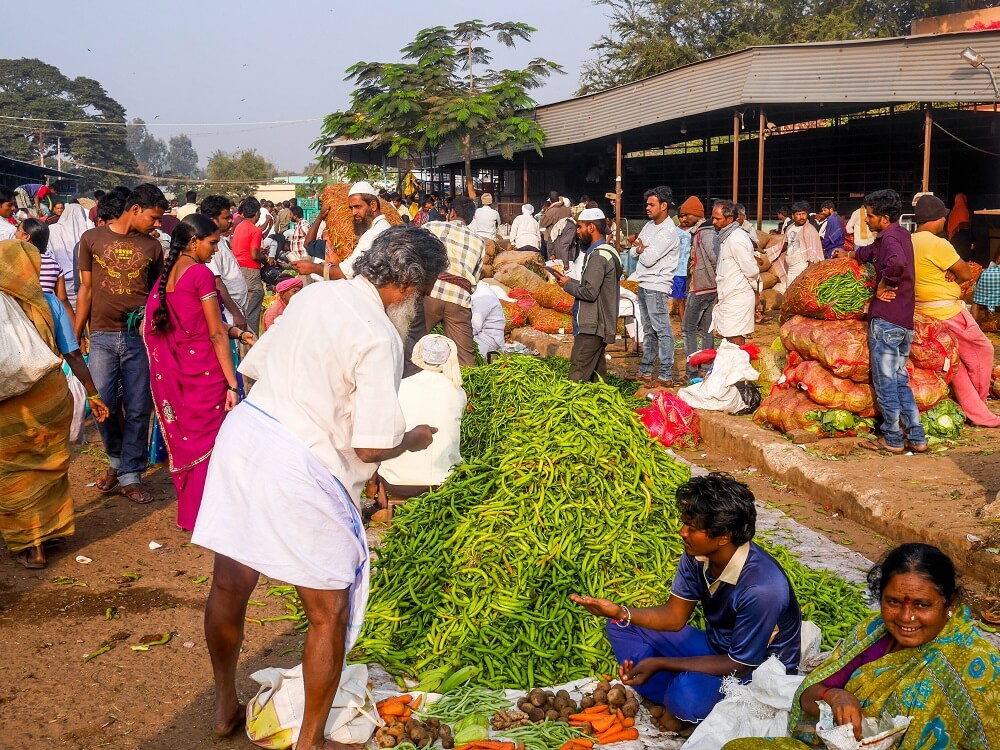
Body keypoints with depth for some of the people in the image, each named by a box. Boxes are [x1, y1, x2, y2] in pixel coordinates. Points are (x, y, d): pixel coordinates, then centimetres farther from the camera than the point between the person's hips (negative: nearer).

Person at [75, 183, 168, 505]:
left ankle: (130, 476, 14)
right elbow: (86, 290, 7)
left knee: (138, 410, 2)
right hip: (102, 335, -1)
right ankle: (117, 458, 22)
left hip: (140, 336, 1)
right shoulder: (92, 239, 5)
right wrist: (75, 336, 6)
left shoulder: (152, 246, 8)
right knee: (101, 402, -6)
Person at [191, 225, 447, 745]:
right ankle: (310, 740, 23)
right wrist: (413, 440, 4)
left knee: (229, 586, 21)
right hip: (299, 468, -8)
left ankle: (225, 707, 44)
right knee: (330, 614, 10)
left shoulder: (313, 294, 6)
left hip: (244, 431, 8)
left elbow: (254, 364, 16)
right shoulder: (378, 337, -16)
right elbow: (372, 448, -17)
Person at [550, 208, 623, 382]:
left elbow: (590, 292, -22)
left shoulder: (597, 256, -17)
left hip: (591, 328, -11)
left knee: (578, 376, -12)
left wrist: (568, 284, -7)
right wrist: (570, 281, 9)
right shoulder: (606, 251, 15)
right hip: (600, 325, 11)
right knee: (597, 374, 14)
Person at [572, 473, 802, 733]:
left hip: (757, 669, -7)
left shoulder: (761, 589, -34)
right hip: (716, 646, 7)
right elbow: (675, 616, -2)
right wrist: (619, 612, -20)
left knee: (687, 693, -38)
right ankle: (674, 703, -10)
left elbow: (740, 665, -25)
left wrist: (660, 664, -29)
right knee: (621, 627, -2)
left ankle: (685, 712, -2)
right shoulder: (698, 554, -13)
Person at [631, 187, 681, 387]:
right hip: (643, 285, 10)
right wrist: (642, 249, -8)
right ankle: (645, 371, 23)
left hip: (657, 287, -9)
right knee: (648, 330, 15)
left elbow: (648, 259, -19)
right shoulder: (649, 225, 14)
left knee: (662, 331, -8)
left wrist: (642, 249, 2)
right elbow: (633, 251, 14)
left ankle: (666, 376, -8)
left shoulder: (668, 232, -15)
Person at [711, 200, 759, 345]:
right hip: (728, 298, 10)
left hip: (737, 299, -10)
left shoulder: (736, 239, -17)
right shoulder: (726, 237, 14)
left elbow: (751, 270, -16)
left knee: (736, 341, -8)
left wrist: (755, 291, -1)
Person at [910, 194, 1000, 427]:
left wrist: (948, 276, -4)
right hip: (948, 312, -9)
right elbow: (966, 275, -14)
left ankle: (977, 413, 18)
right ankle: (979, 402, 23)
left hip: (923, 310, 9)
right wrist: (953, 279, 4)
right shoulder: (937, 244, -20)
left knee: (955, 364, 13)